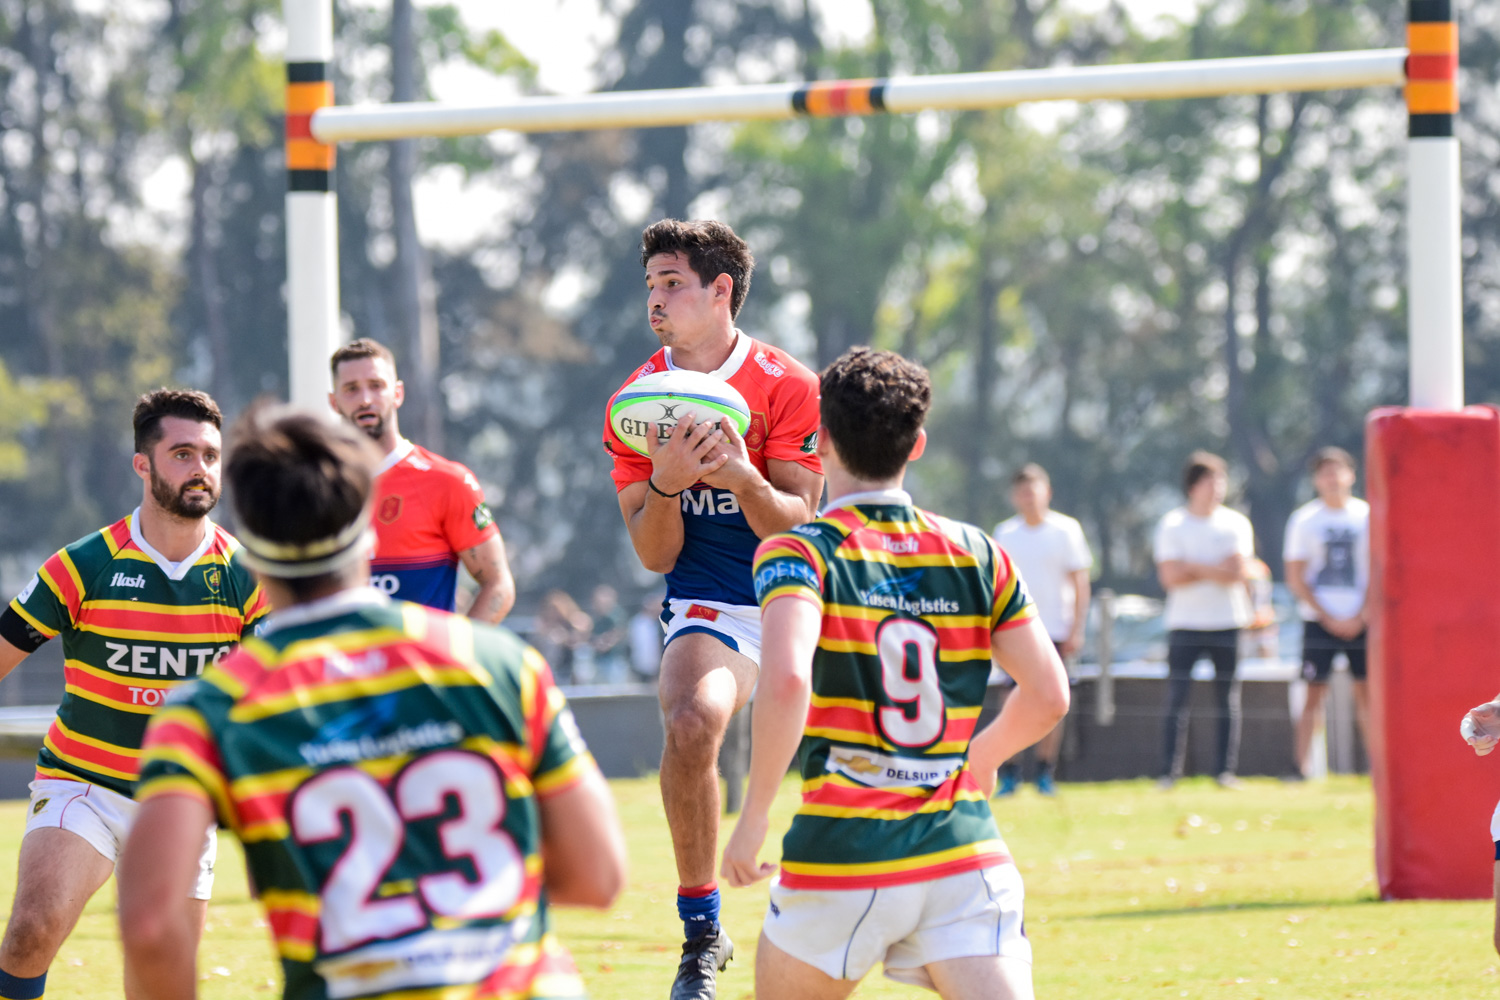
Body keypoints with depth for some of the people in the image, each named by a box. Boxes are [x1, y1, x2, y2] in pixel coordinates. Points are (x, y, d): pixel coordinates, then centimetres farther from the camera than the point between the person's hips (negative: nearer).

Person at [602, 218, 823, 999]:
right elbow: (655, 555, -1)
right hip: (709, 607, 0)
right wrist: (665, 485, -22)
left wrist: (745, 479, -30)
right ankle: (701, 931, -17)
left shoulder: (787, 387, -8)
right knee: (691, 723, -28)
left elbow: (797, 529, -10)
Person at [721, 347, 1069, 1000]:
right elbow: (1048, 696, 11)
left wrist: (752, 819, -14)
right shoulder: (977, 554, 8)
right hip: (964, 859, 2)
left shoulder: (797, 555, -5)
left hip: (840, 862, -2)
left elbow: (786, 681, -24)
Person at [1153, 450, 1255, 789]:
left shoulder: (1236, 524, 7)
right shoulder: (1171, 525, 2)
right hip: (1185, 624, -2)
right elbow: (1171, 577, -9)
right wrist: (1217, 571, -8)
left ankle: (1225, 770, 4)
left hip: (1227, 624, 2)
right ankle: (1170, 772, -7)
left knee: (1227, 699, 1)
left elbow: (1240, 571, -7)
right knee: (1176, 698, -7)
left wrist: (1193, 568, -10)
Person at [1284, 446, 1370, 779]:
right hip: (1319, 621, -1)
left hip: (1361, 621, 1)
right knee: (1315, 692, -5)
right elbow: (1296, 579, 1)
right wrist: (1329, 619, -6)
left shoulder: (1367, 516, 5)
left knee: (1366, 692, -1)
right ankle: (1301, 767, -3)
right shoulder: (1304, 520, 2)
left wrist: (1360, 618, -5)